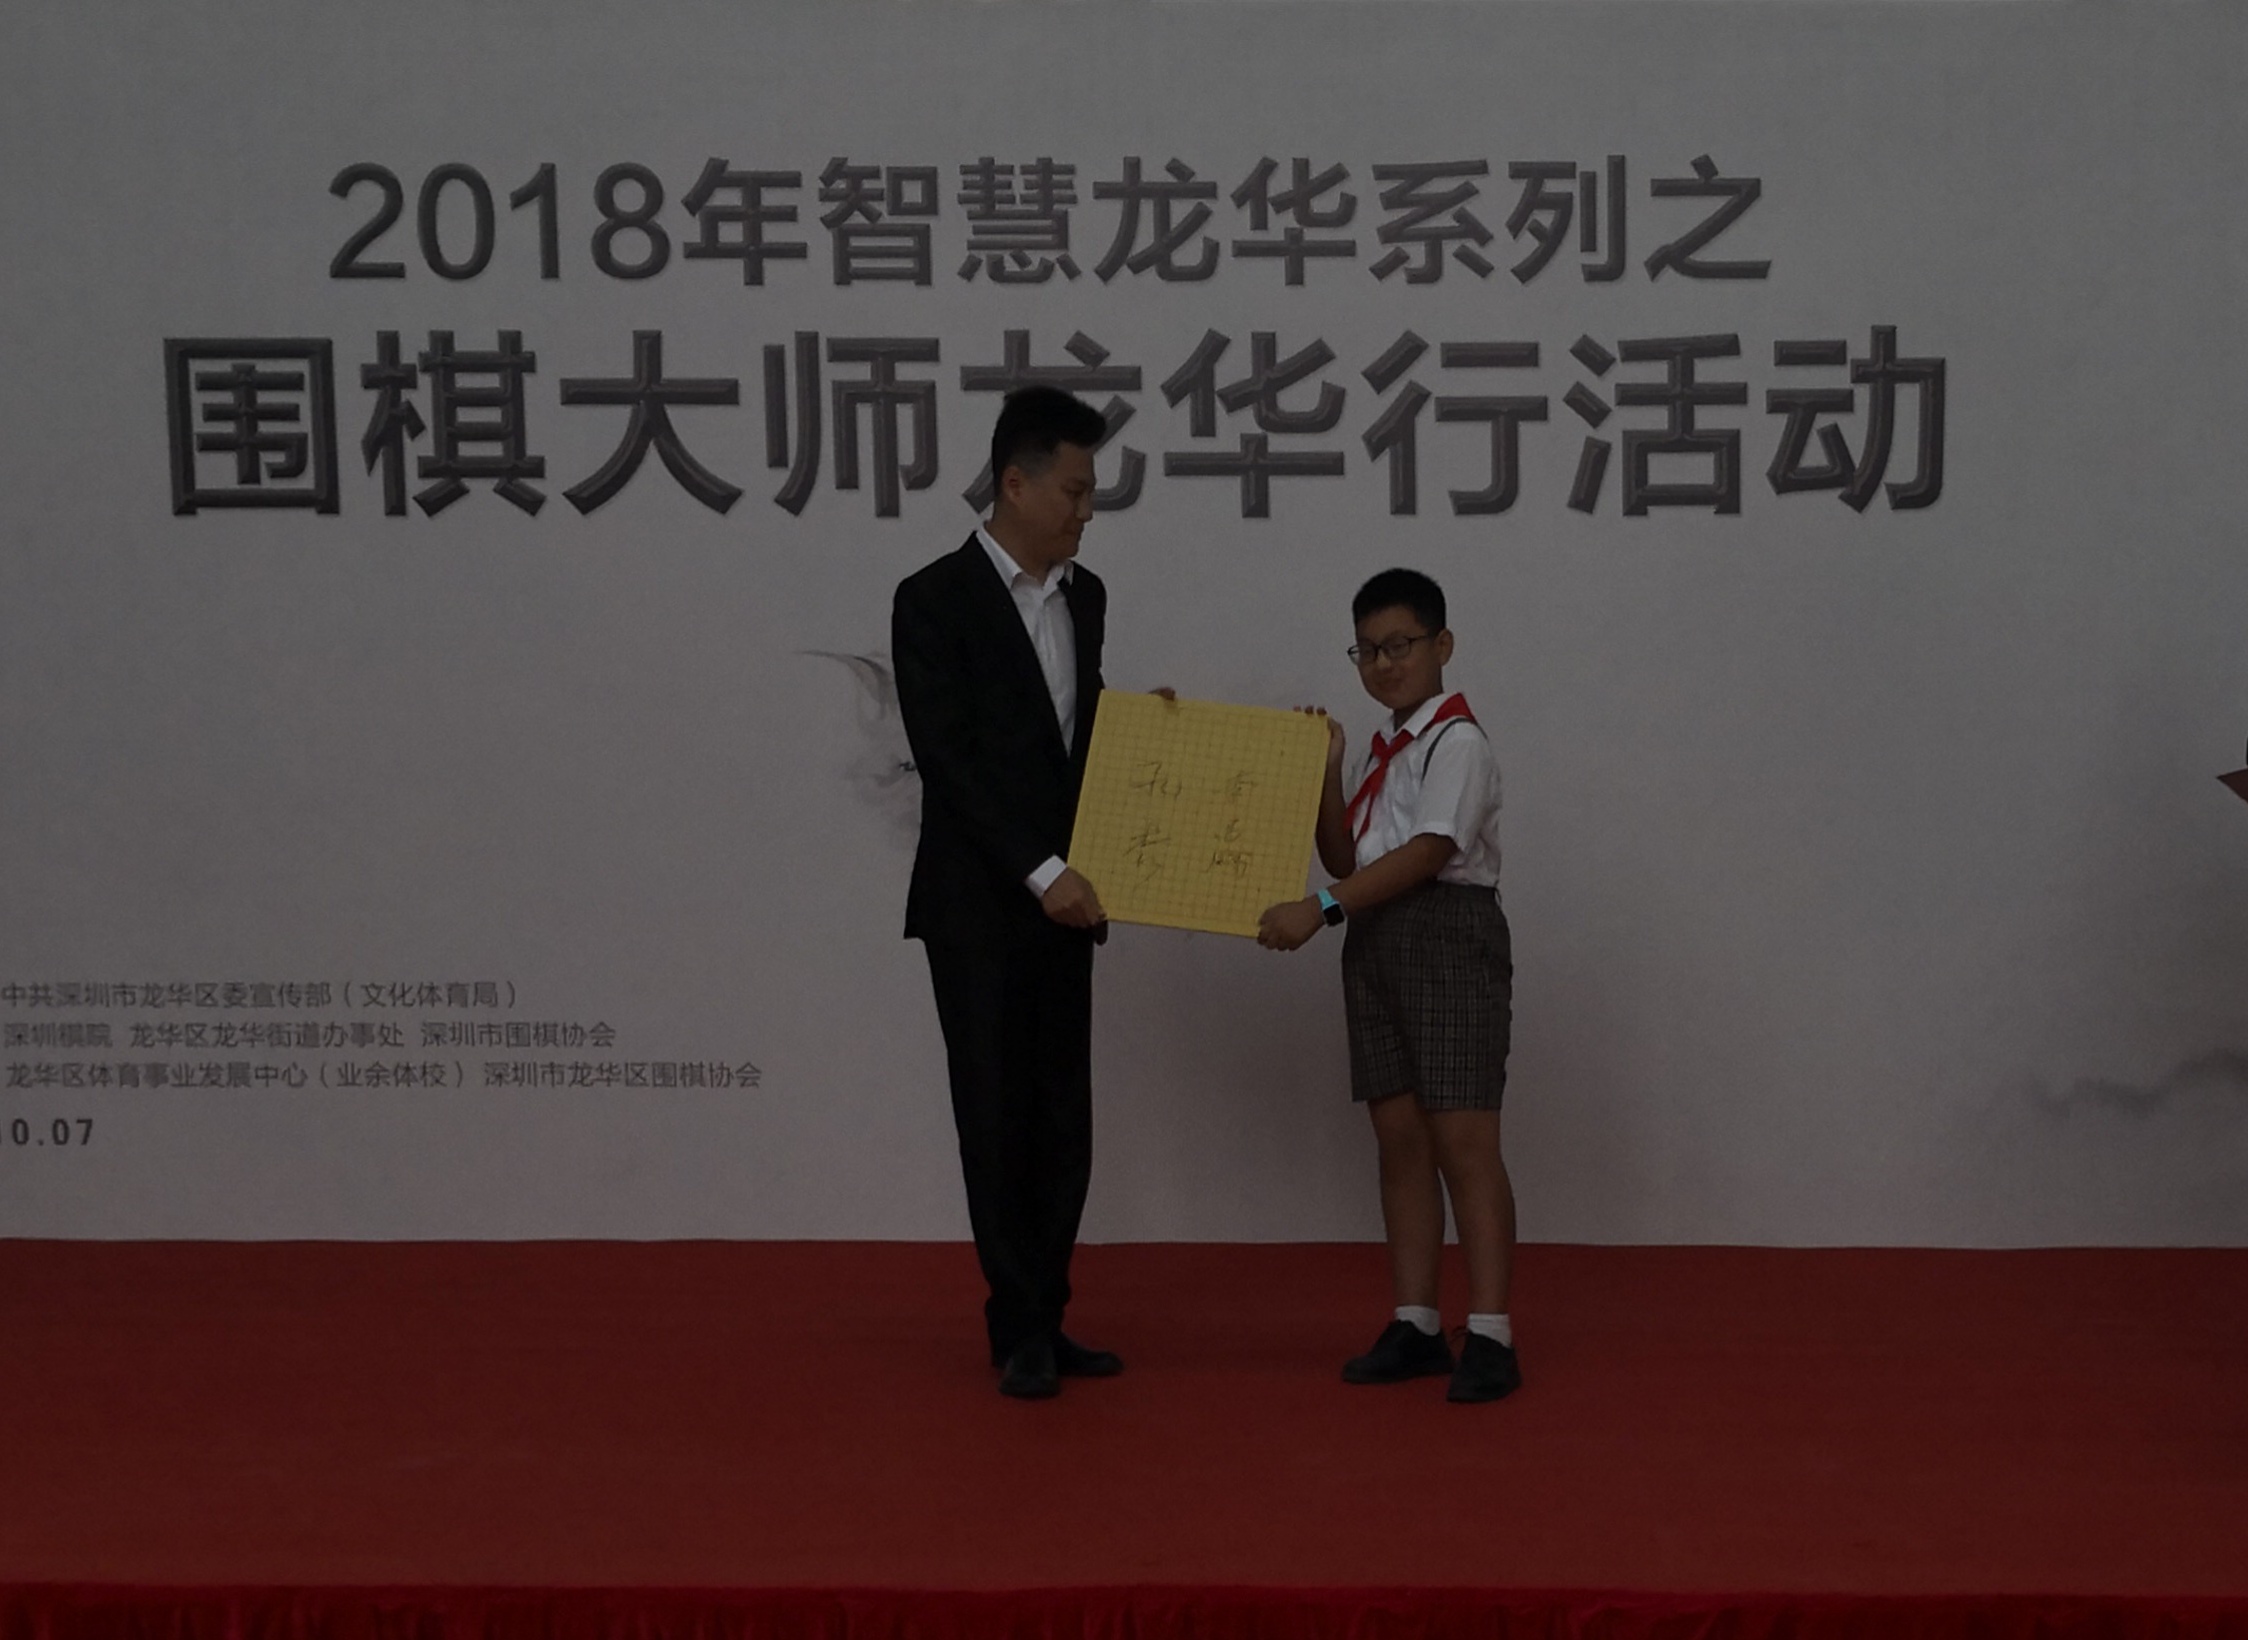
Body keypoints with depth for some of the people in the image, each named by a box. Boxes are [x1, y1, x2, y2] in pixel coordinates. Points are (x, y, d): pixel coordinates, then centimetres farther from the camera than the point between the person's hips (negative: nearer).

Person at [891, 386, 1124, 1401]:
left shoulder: (1085, 595, 10)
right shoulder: (935, 600, -10)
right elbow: (950, 760, -16)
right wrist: (1040, 873, -20)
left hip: (1060, 899, 7)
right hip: (977, 905, -6)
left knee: (1063, 1123, 8)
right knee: (997, 1118, 0)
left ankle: (1043, 1321, 17)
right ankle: (1021, 1331, 8)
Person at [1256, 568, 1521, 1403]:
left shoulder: (1456, 742, -8)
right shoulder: (1382, 752, 17)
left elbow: (1428, 852, -19)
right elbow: (1345, 858, 14)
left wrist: (1321, 908, -23)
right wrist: (1325, 774, 1)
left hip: (1449, 937, -8)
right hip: (1376, 942, 8)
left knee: (1462, 1140, -8)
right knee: (1399, 1138, 8)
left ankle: (1489, 1336, -5)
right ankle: (1414, 1325, 14)